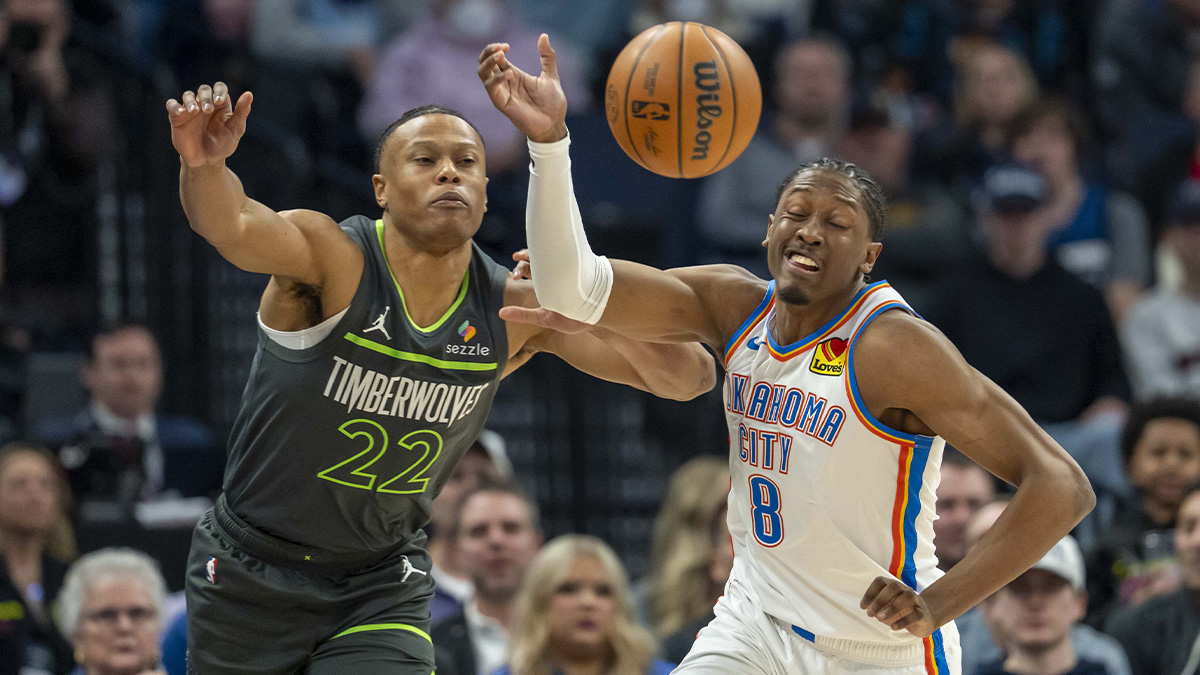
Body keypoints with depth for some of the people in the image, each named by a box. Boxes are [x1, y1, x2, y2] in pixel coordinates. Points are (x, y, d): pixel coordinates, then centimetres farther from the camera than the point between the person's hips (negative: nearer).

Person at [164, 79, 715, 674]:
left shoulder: (515, 311, -10)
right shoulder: (331, 258, -21)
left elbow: (689, 378, -11)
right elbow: (231, 225, -43)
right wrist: (203, 164, -67)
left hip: (381, 582, 2)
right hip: (249, 571, -2)